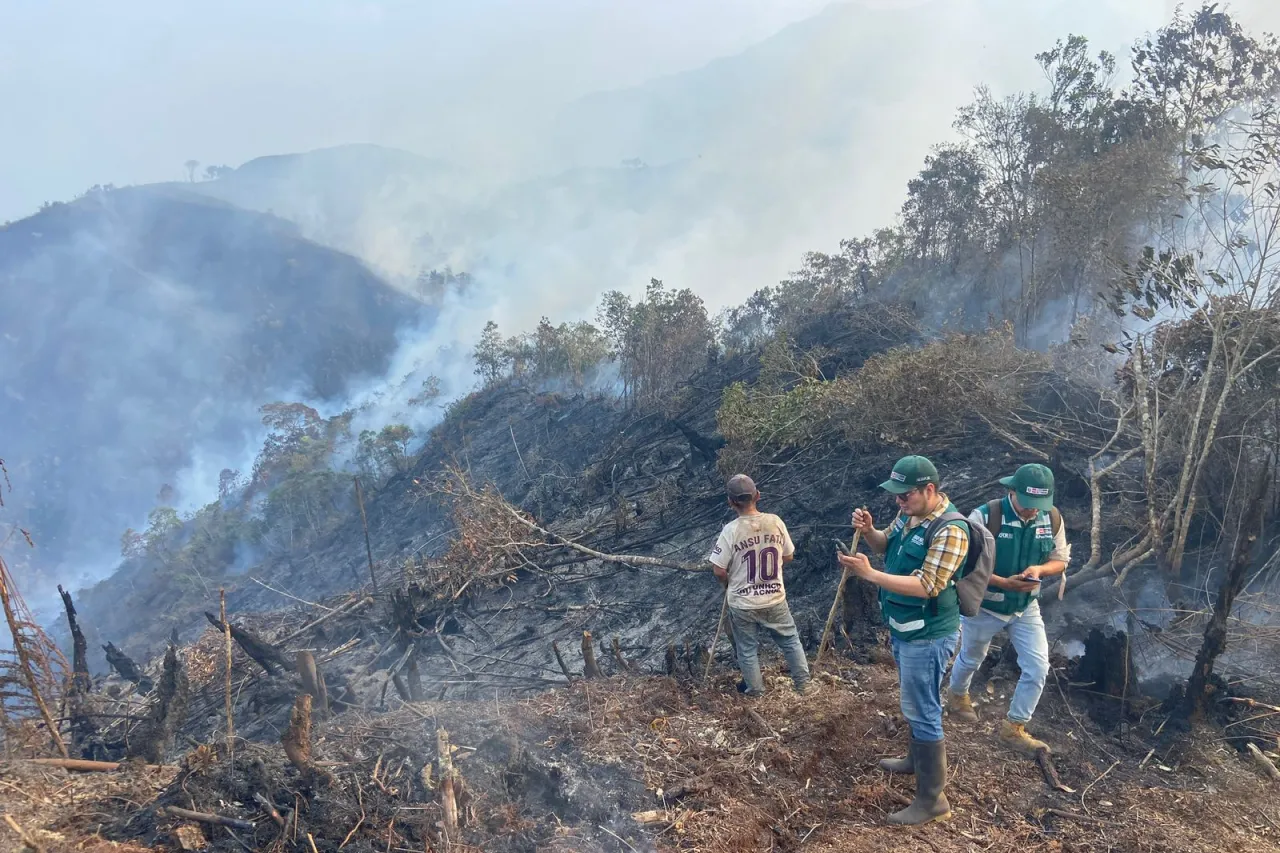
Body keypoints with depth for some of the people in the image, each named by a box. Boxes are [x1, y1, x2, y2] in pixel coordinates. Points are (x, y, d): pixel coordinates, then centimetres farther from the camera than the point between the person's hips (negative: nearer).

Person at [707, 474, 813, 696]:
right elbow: (788, 557, 2)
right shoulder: (775, 522, -11)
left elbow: (719, 571, -15)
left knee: (748, 650, 19)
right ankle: (803, 683, 35)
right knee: (790, 640, 24)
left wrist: (728, 584, 6)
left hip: (743, 604, -2)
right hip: (775, 599, 2)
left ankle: (755, 690, 35)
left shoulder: (731, 530, -20)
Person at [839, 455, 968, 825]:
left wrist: (869, 573, -34)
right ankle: (917, 758, 46)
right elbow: (885, 546, 15)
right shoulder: (908, 514, 0)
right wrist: (867, 531, -9)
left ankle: (932, 799, 10)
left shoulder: (950, 530, -27)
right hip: (903, 628, 9)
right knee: (914, 703, 26)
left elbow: (927, 586, -31)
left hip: (927, 636, -9)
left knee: (923, 712, -1)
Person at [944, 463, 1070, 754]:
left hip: (1026, 608, 4)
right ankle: (957, 696, 53)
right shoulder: (985, 517, -29)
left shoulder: (1052, 519, -14)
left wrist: (1040, 569, -23)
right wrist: (1003, 582, -35)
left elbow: (1061, 559, 0)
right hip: (984, 606, -3)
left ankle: (1013, 728, 17)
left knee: (1038, 668, -2)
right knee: (971, 659, 21)